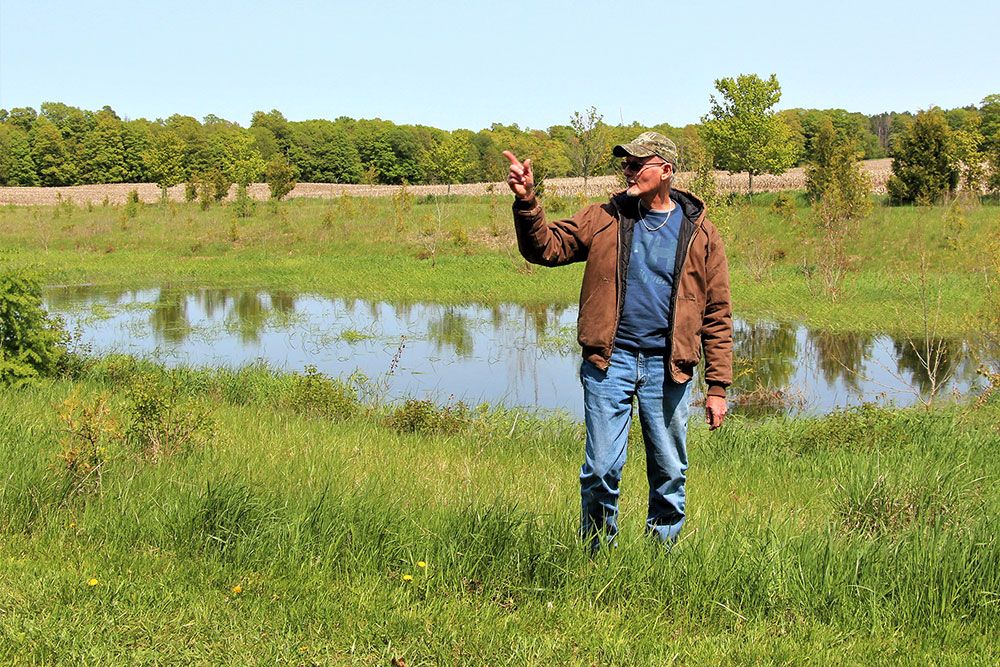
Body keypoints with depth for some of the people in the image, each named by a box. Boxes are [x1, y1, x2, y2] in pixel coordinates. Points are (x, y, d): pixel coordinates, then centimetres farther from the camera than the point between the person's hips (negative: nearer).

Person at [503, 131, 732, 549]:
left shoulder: (699, 233, 4)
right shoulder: (604, 219, 6)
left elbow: (717, 314, 3)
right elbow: (546, 247, 1)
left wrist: (717, 386, -1)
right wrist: (526, 202, -17)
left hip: (667, 367, 0)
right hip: (609, 361, 0)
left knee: (670, 473, 9)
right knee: (601, 469, 1)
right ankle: (595, 555, 19)